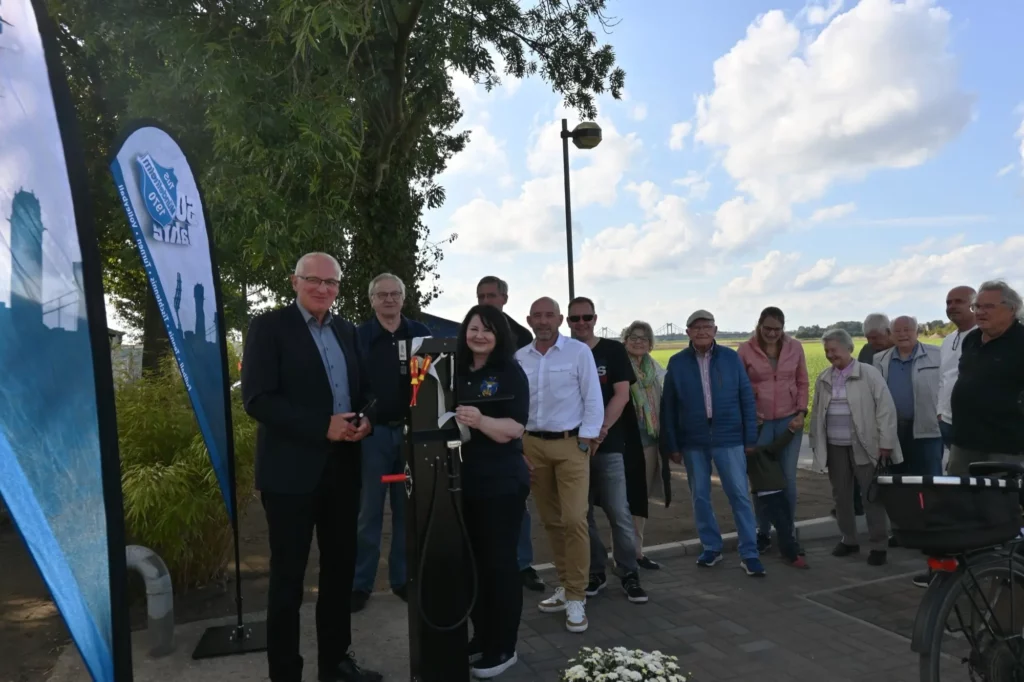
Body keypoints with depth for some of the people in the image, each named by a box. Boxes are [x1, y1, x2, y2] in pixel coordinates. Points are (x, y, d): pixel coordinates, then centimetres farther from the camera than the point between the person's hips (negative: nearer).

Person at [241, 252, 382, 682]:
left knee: (340, 569, 16)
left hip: (342, 465, 6)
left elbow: (363, 388, 15)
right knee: (288, 577, 6)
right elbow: (257, 399, -16)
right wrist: (323, 428, -21)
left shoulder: (346, 331, 11)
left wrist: (366, 418, -7)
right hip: (292, 468, -6)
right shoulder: (269, 326, -7)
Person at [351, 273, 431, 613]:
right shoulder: (358, 336, 1)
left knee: (407, 510, 10)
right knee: (368, 511, 5)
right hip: (373, 432, -2)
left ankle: (403, 578, 22)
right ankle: (361, 583, 14)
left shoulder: (420, 333, 6)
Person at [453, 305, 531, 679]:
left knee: (499, 562, 2)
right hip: (465, 480, 6)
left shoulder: (510, 373, -8)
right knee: (473, 561, 14)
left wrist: (479, 420, -33)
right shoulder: (457, 373, 7)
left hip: (501, 482, -6)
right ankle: (482, 636, 29)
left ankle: (503, 648, 15)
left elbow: (512, 429, -17)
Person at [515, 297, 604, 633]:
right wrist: (515, 446, 5)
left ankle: (576, 598, 2)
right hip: (532, 444, 4)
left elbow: (593, 399, -5)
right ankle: (566, 586, 25)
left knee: (574, 520, -9)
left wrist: (586, 441, -9)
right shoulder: (519, 358, 6)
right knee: (550, 521, 11)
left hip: (570, 443, -4)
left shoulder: (579, 351, -4)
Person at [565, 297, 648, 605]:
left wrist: (601, 429, -15)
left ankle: (629, 574, 11)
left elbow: (622, 395, -5)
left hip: (609, 444, -2)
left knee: (618, 512, -2)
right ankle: (595, 572, 22)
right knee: (582, 513, 8)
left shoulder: (614, 351, 2)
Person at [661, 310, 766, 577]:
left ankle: (749, 553, 12)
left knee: (740, 496, 2)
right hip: (693, 442, 1)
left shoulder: (731, 357, 0)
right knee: (700, 497, 11)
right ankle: (711, 547, 26)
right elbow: (668, 408, 2)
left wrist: (750, 438, 0)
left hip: (729, 438, -1)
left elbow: (747, 398, 2)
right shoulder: (677, 363, 0)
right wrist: (672, 445, 0)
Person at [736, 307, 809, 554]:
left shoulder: (795, 347, 0)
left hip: (789, 420, 1)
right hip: (759, 422, -1)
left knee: (788, 479, 7)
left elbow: (802, 383, 7)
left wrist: (801, 413, -3)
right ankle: (763, 532, 20)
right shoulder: (745, 350, -6)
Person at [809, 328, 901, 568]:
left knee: (873, 496, 1)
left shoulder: (869, 373, -5)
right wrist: (816, 444, 11)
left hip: (864, 447, -5)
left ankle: (879, 545, 12)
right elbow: (817, 413, 14)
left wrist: (885, 443, -12)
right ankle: (849, 539, 25)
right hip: (835, 447, 5)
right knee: (841, 495, 11)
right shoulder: (823, 379, 9)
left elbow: (885, 409, -8)